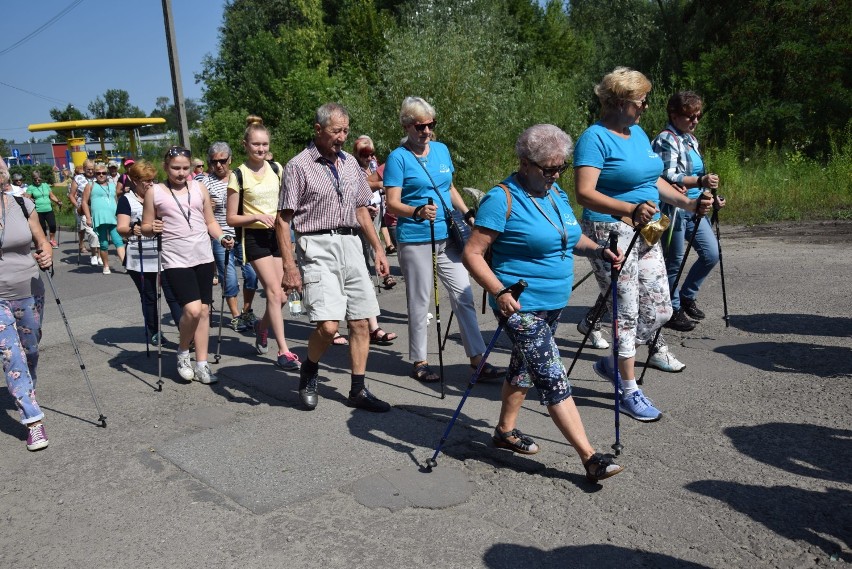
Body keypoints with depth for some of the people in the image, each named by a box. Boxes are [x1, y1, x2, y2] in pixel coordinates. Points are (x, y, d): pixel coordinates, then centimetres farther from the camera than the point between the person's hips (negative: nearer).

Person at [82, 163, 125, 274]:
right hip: (100, 219, -2)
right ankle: (106, 266, 14)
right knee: (104, 244, 3)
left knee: (118, 241, -13)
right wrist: (88, 217, -3)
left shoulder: (112, 185, 20)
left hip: (114, 218, 2)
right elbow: (85, 202, 6)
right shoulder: (91, 186, 10)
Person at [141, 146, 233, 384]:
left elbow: (210, 221, 15)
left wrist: (222, 238, -3)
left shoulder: (199, 188, 10)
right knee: (192, 309, -16)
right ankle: (182, 351, 12)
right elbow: (146, 228, 6)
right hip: (175, 260, -4)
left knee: (204, 310, 5)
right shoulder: (155, 192, 2)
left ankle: (201, 365, 15)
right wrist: (152, 228, -17)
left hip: (203, 257, 4)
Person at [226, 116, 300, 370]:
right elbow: (231, 218, -5)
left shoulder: (276, 169, 6)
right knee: (274, 291, -15)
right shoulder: (238, 175, -6)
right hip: (255, 237, -4)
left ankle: (262, 326, 36)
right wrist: (257, 217, -18)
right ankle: (283, 351, -11)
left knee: (281, 296, 4)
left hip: (278, 235, 5)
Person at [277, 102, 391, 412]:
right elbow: (283, 220, -6)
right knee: (328, 325, -15)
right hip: (318, 247, -6)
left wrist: (378, 249, 17)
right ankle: (309, 372, 15)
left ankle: (358, 390, 16)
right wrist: (289, 266, -13)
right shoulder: (299, 165, -3)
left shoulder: (350, 162, 15)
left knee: (361, 322, 5)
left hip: (351, 244, 6)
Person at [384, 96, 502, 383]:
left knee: (463, 294, 2)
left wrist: (468, 214, 12)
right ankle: (419, 362, 16)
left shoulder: (441, 150, 12)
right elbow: (392, 203, -13)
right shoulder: (398, 158, -6)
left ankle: (477, 358, 8)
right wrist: (418, 212, -31)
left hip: (447, 235, 5)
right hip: (415, 239, -5)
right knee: (419, 301, 4)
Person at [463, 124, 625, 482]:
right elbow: (472, 253, -18)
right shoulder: (502, 200, -15)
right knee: (553, 379, -7)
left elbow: (571, 238, 23)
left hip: (554, 302, 9)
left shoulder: (556, 194, 10)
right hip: (522, 306, -9)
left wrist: (599, 251, 4)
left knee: (524, 367, 20)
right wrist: (499, 292, -30)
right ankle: (590, 458, -4)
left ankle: (506, 431, 37)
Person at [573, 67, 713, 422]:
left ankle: (612, 363, 30)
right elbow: (584, 193, -24)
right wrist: (630, 210, -34)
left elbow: (653, 180, 22)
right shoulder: (595, 138, -14)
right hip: (612, 234, -9)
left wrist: (687, 203, 9)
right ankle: (629, 391, 14)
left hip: (645, 233, 9)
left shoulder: (638, 132, 14)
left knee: (659, 311, 10)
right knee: (626, 313, -1)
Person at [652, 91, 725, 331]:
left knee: (712, 253, 9)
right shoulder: (666, 140, -13)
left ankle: (687, 297, 28)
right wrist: (701, 181, -35)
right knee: (674, 261, 0)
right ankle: (673, 311, 15)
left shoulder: (691, 139, 15)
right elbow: (669, 178, -24)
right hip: (674, 209, -9)